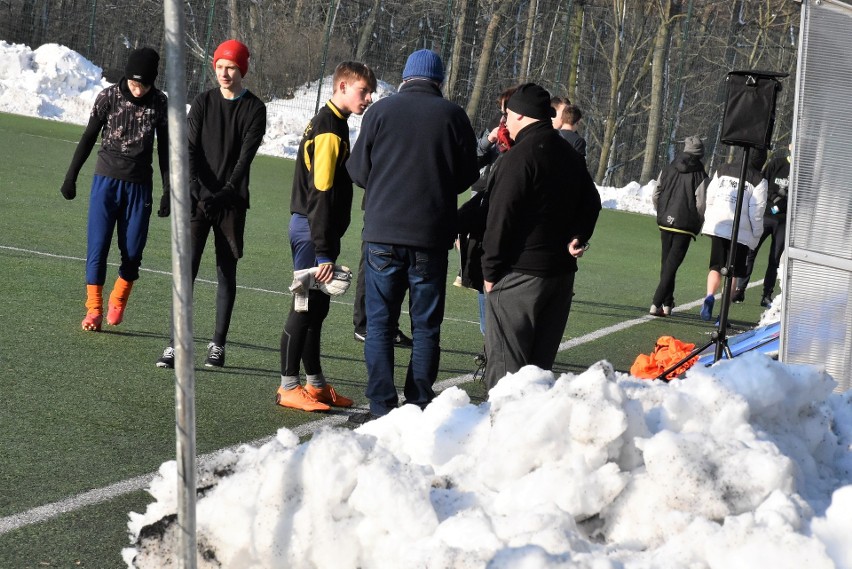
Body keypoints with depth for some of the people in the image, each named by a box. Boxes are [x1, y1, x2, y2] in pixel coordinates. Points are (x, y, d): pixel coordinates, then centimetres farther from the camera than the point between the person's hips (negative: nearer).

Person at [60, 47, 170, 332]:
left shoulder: (159, 103, -3)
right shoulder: (109, 97, -7)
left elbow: (164, 148, 5)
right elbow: (88, 137, 3)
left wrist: (168, 190, 4)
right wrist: (71, 176, 3)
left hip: (139, 185, 1)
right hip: (106, 180, -1)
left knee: (133, 250, 1)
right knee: (97, 246, -6)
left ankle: (118, 301, 24)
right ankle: (93, 309, 1)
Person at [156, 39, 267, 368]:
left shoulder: (254, 109, 2)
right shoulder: (203, 103, 7)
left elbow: (245, 157, -7)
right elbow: (189, 148, -2)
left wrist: (223, 194, -19)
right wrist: (196, 188, -19)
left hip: (232, 202, 0)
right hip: (198, 200, 0)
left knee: (226, 273, 6)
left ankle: (218, 344, 14)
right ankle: (175, 344, -9)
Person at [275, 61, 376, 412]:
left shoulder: (330, 123, 16)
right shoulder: (330, 128, -16)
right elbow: (320, 194, -21)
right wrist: (324, 251, -23)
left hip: (315, 230, 10)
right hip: (312, 231, -10)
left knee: (316, 305, 15)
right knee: (306, 307, -5)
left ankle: (316, 383, 23)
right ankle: (288, 387, 1)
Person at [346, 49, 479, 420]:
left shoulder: (380, 111, -2)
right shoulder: (452, 115, -1)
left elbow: (358, 170, 3)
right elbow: (468, 175, 5)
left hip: (383, 233, 0)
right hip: (432, 236, 0)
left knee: (380, 323, 6)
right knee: (426, 326, 8)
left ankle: (382, 407, 1)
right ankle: (420, 407, 7)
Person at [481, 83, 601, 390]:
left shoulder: (518, 157, -14)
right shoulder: (571, 156, 14)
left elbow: (500, 220, -15)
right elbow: (591, 203, 18)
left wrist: (490, 271, -9)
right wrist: (578, 238, 4)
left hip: (519, 274, -8)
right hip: (562, 272, 8)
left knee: (504, 365, -4)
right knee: (541, 362, 14)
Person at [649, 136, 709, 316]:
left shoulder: (668, 170, 4)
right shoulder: (700, 177, -9)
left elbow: (656, 195, 8)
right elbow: (701, 205, -11)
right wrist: (697, 226, 5)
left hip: (665, 222, 4)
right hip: (684, 226, -4)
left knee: (666, 262, 17)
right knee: (672, 264, -4)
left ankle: (667, 302, 24)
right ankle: (657, 303, -13)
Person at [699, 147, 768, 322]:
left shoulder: (722, 170, 8)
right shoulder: (758, 180, -6)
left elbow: (710, 198, 11)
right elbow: (756, 211, -8)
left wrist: (709, 219, 22)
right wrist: (756, 235, 3)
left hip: (716, 226, 3)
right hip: (740, 231, -3)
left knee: (716, 266, 15)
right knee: (733, 272, 7)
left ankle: (710, 296, -12)